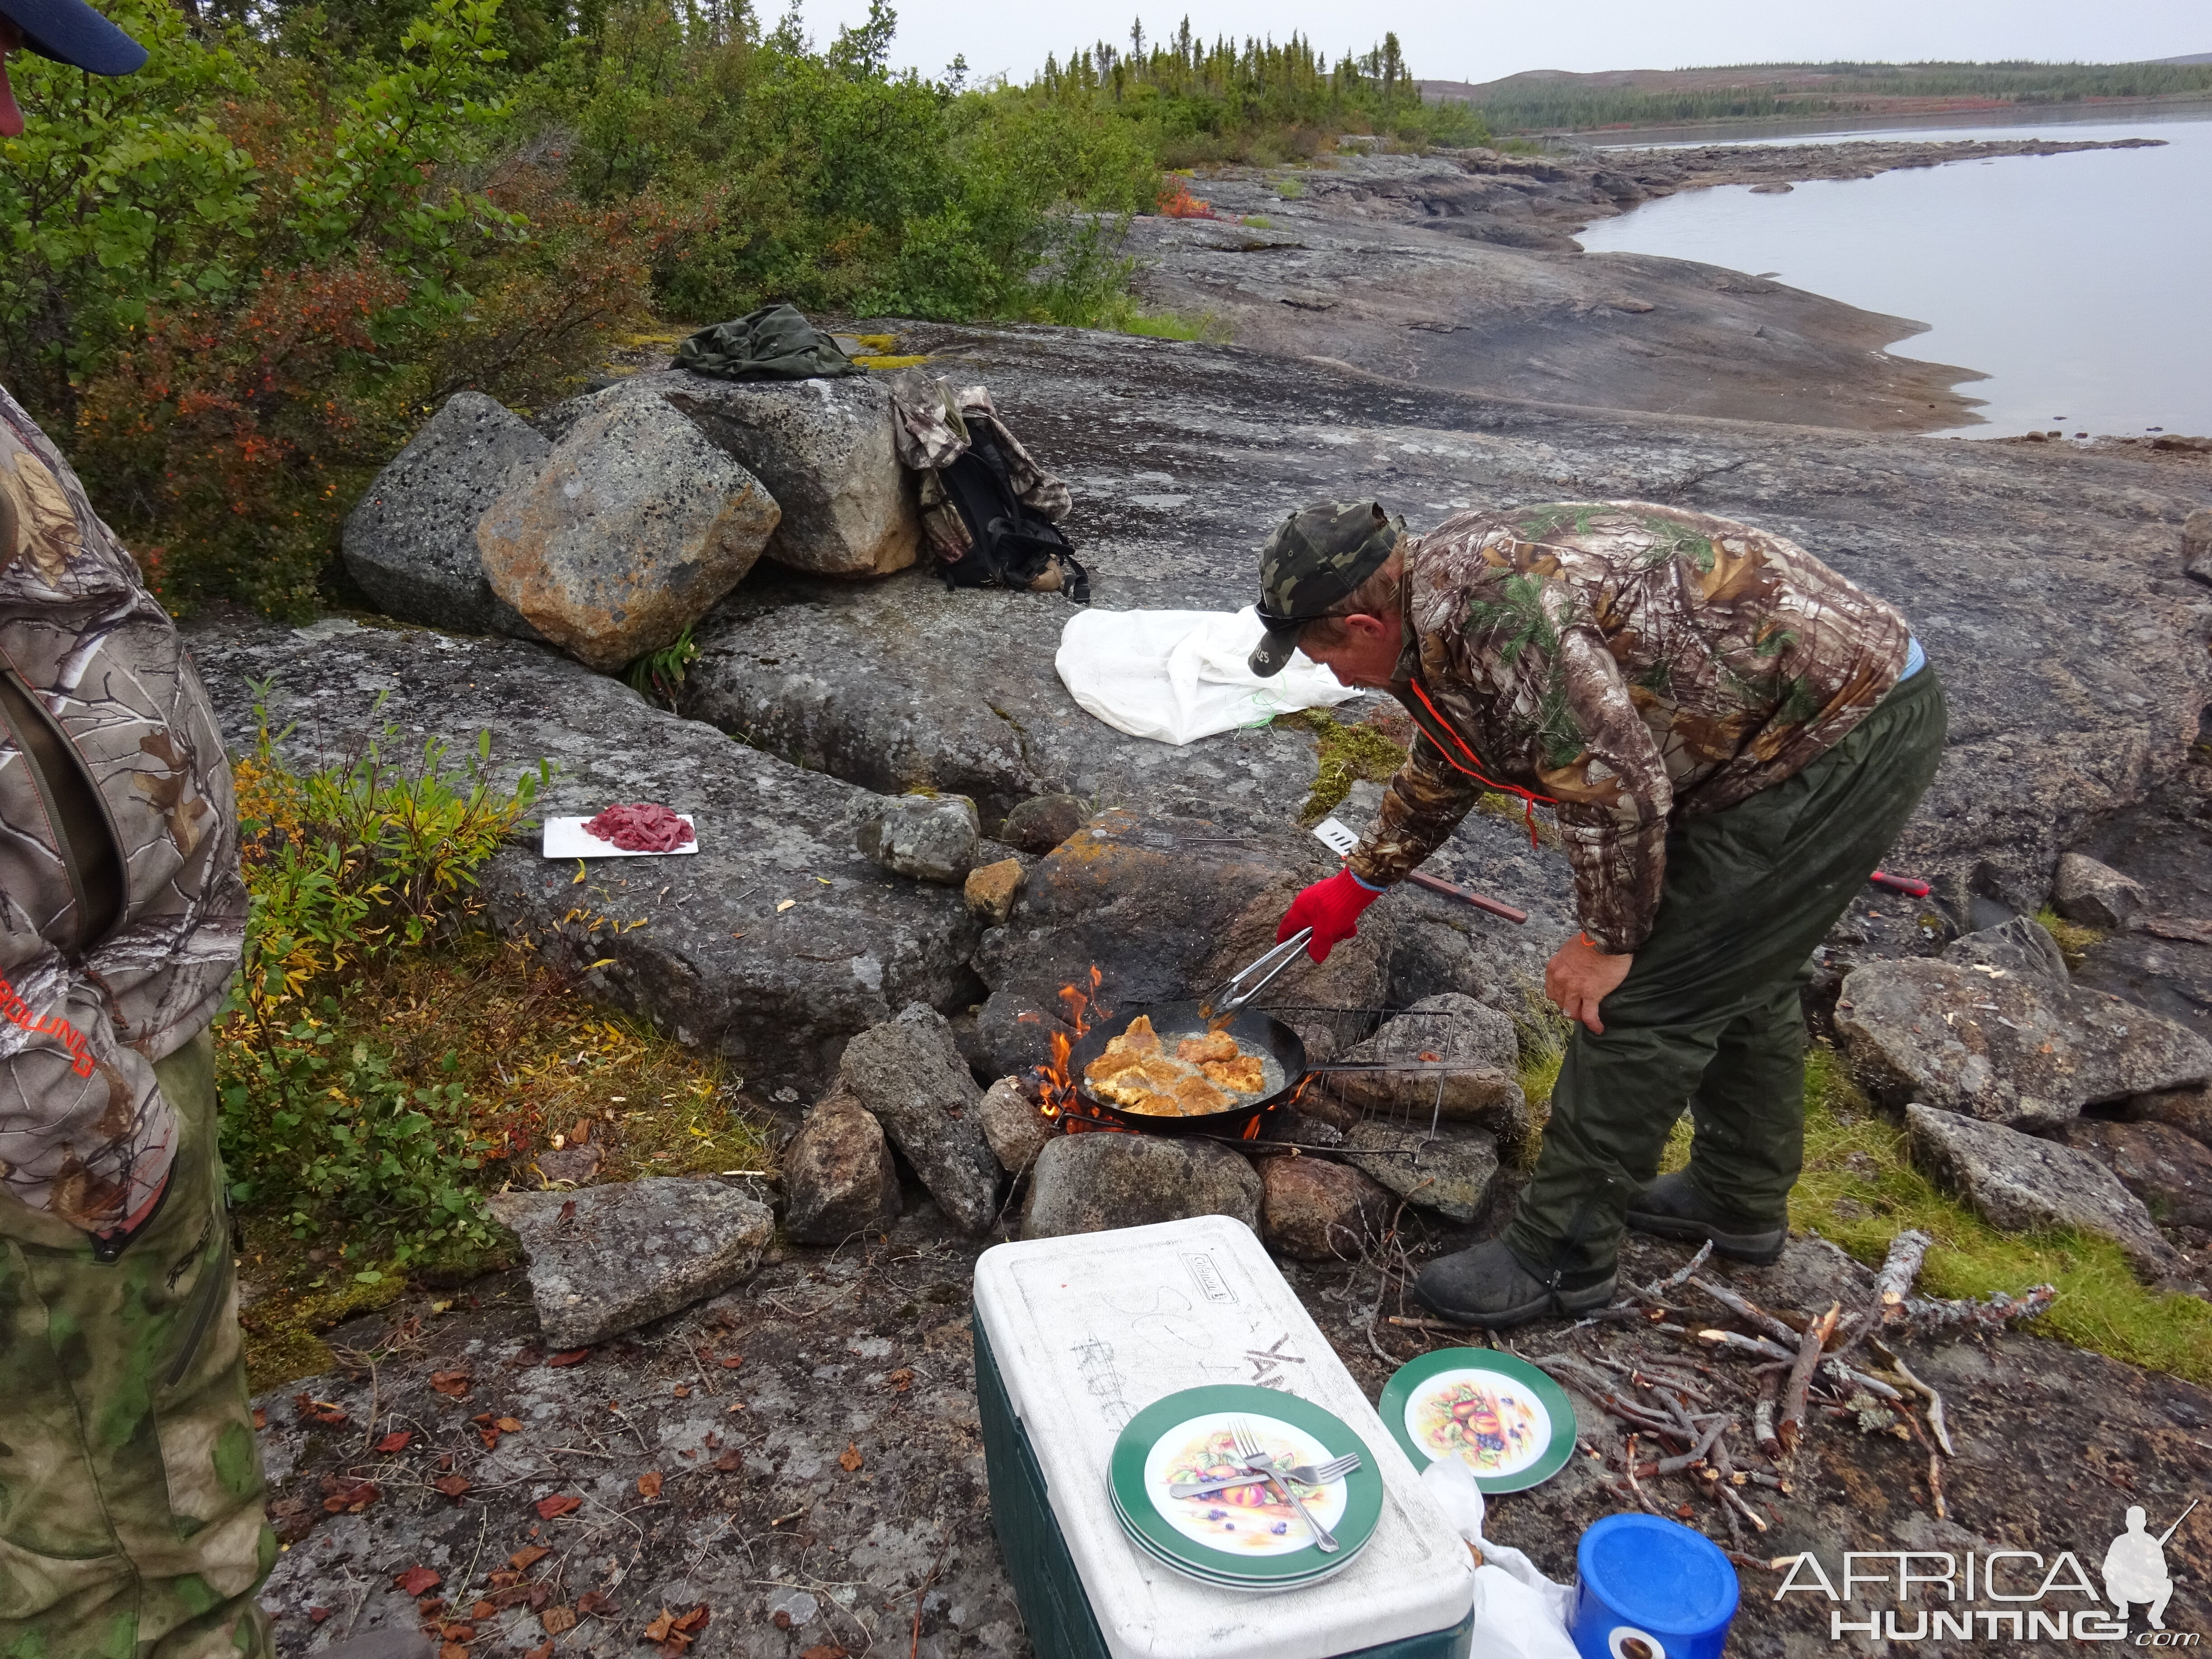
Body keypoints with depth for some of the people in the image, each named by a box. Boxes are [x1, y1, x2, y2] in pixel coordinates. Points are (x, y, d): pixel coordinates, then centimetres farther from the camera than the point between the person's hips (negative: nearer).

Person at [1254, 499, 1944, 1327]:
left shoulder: (1493, 611, -25)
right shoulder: (1445, 584, 10)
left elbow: (1615, 784, -25)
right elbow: (1440, 770, 25)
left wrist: (1608, 939, -10)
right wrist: (1356, 884, 35)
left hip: (1835, 744, -10)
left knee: (1640, 1000, -6)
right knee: (1738, 975, 23)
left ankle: (1563, 1256, 7)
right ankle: (1743, 1198, 41)